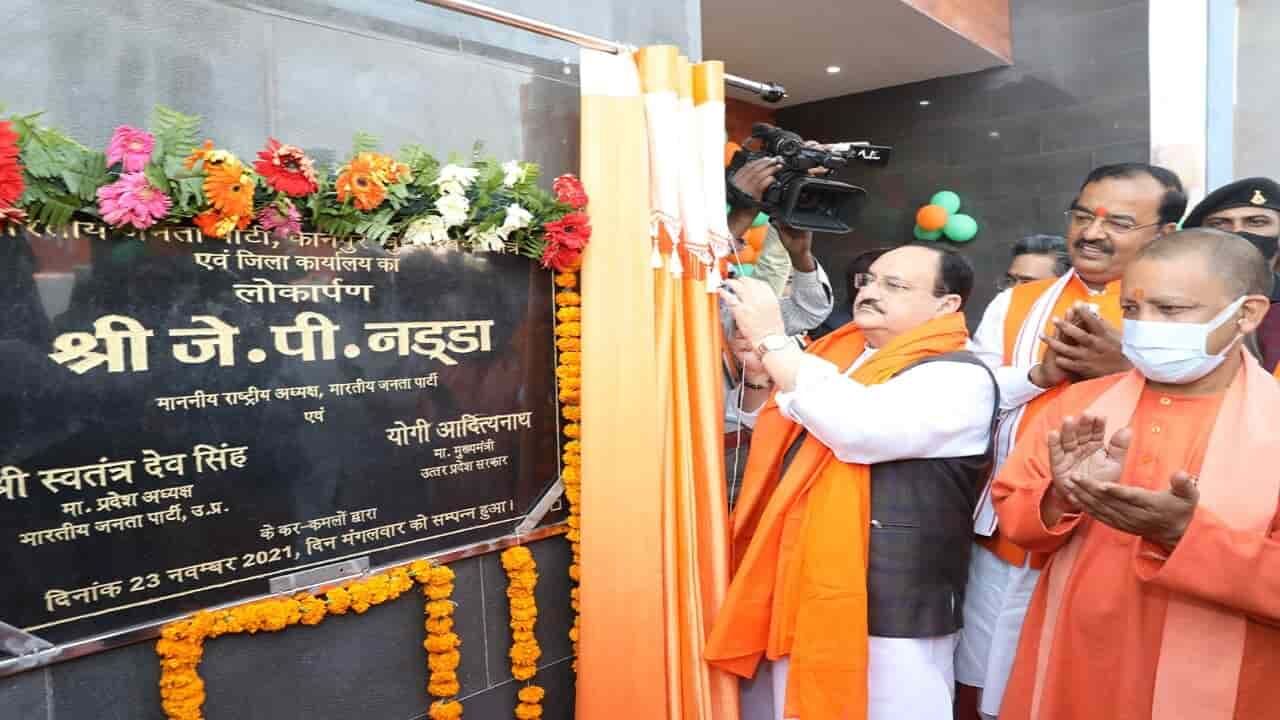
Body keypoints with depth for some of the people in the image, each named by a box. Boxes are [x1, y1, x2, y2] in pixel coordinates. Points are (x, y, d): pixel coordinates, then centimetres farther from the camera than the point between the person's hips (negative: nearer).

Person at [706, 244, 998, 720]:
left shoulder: (960, 378, -11)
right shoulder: (838, 355, 10)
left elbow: (859, 429, -29)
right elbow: (769, 440, 22)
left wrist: (772, 340, -21)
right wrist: (757, 375, 3)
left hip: (889, 623, -7)